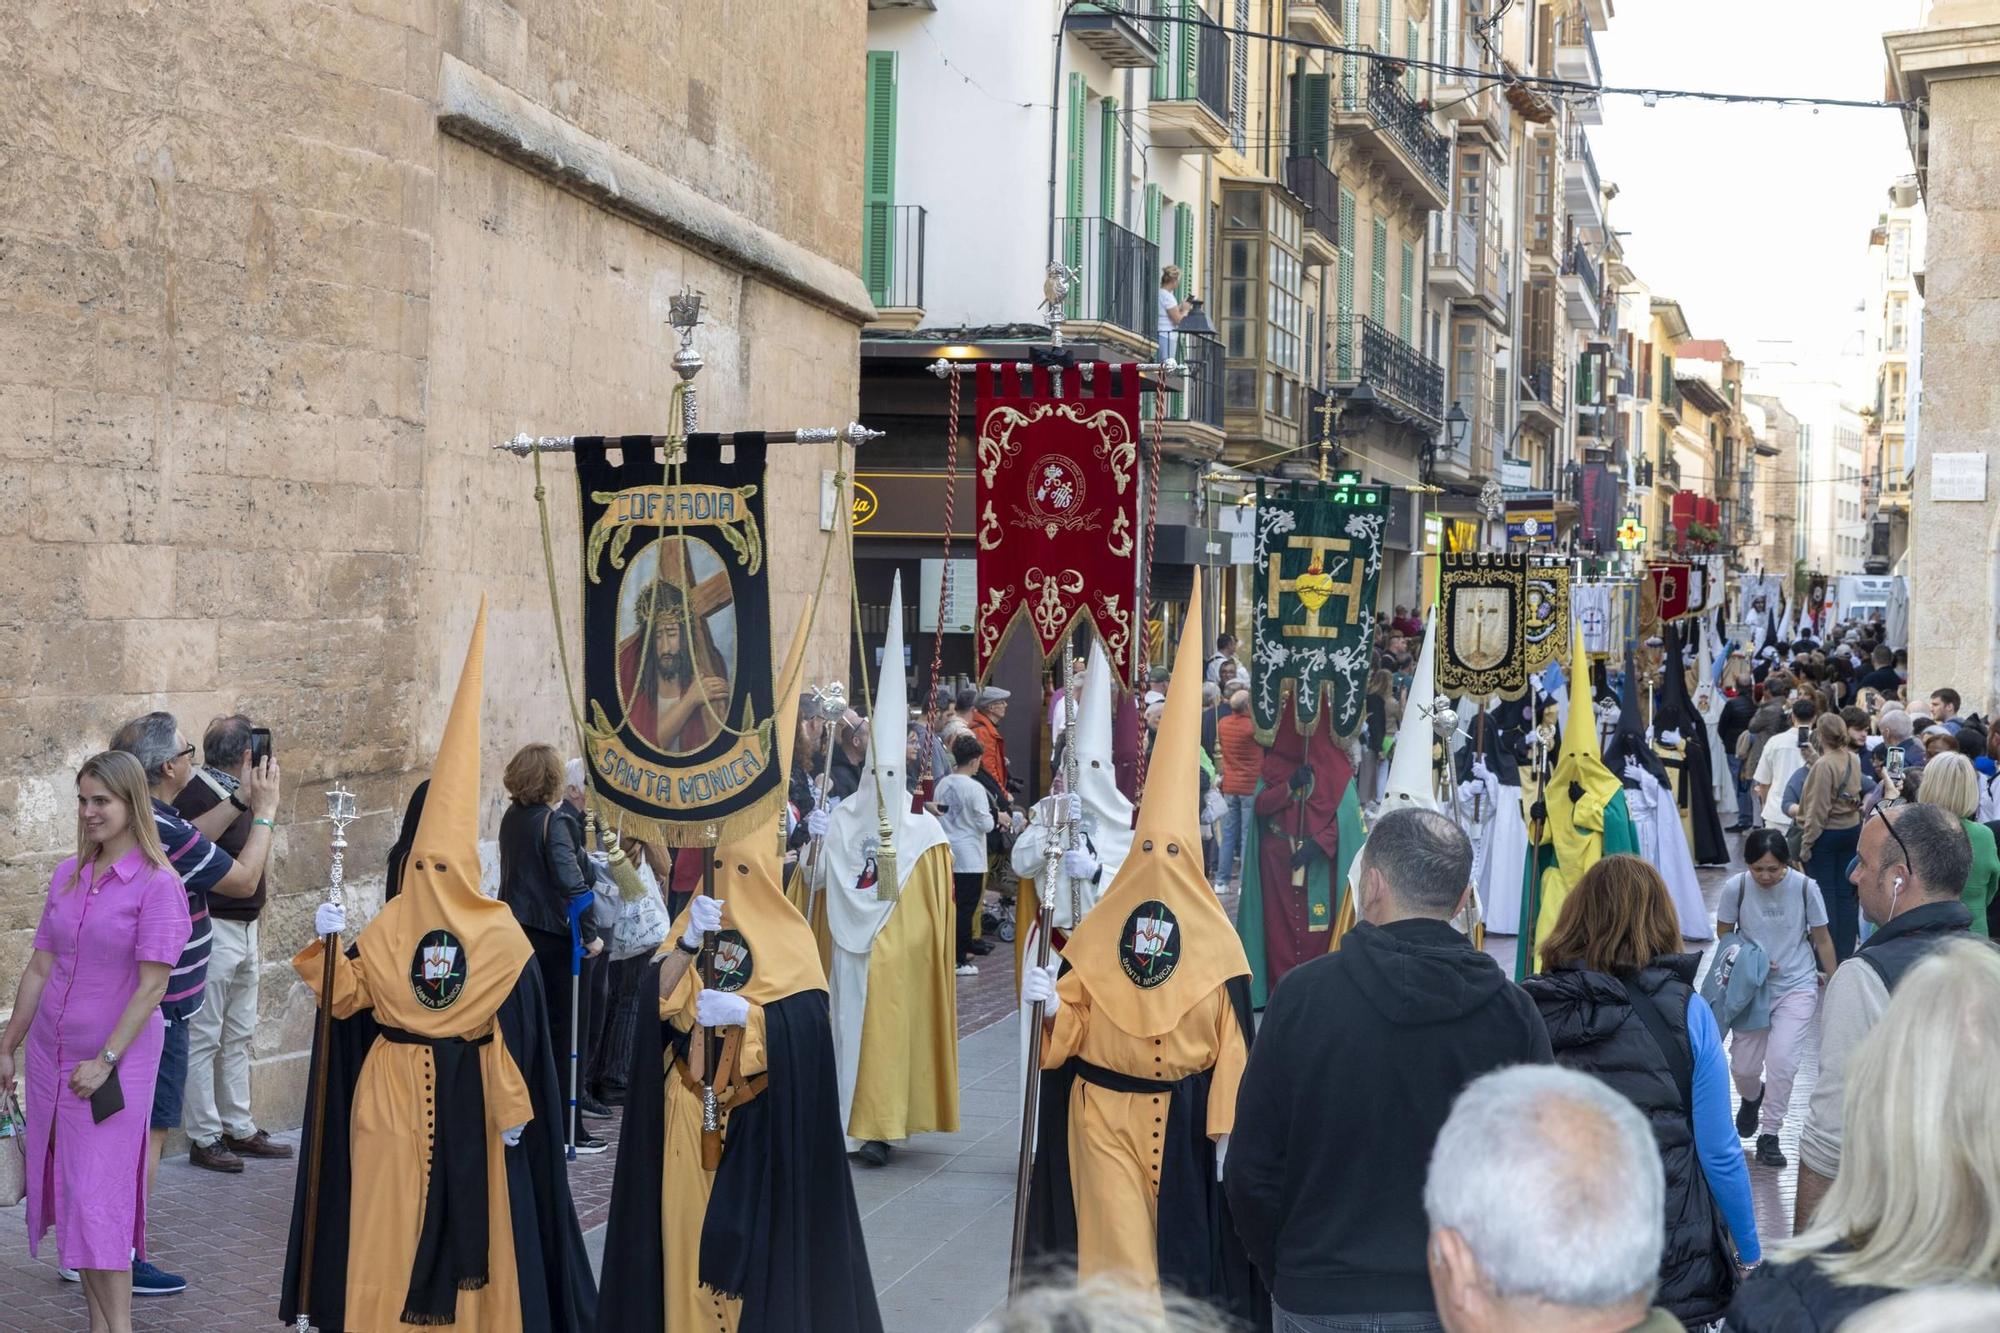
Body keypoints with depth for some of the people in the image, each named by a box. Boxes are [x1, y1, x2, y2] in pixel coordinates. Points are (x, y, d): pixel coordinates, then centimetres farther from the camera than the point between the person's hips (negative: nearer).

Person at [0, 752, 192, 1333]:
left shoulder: (157, 884, -11)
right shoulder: (68, 875, 6)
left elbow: (152, 985, -14)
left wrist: (105, 1060, -16)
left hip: (115, 1062, -6)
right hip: (51, 1056, 6)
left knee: (98, 1196, -6)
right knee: (68, 1192, 9)